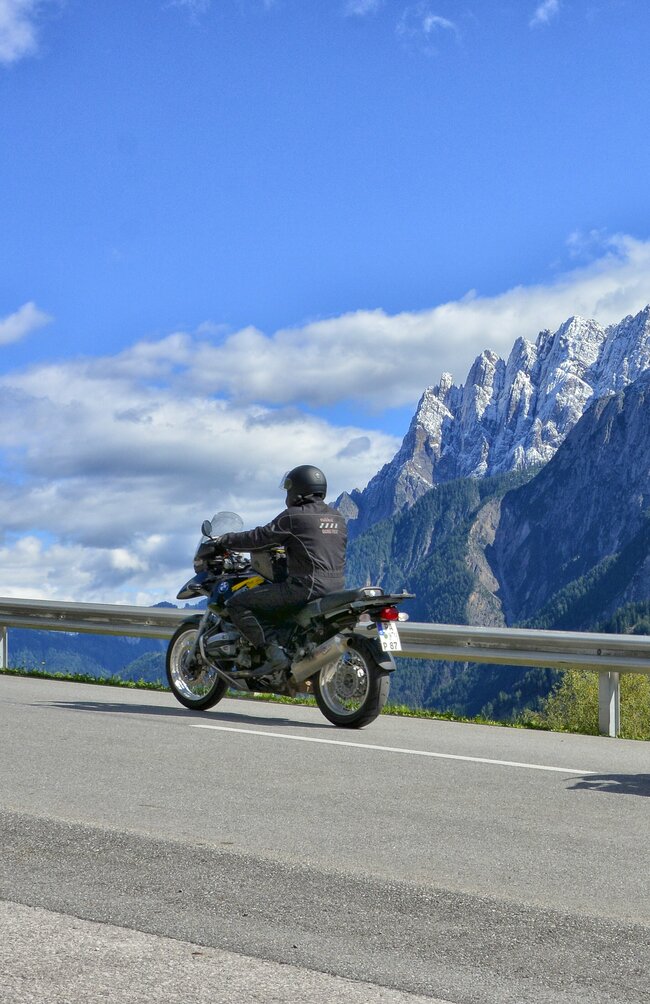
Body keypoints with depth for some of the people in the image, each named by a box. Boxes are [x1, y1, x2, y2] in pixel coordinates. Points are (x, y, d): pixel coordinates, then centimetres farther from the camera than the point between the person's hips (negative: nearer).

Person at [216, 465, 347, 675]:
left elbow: (260, 538, -4)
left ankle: (274, 651, -17)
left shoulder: (293, 516, -7)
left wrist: (226, 541, 9)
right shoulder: (338, 518, 15)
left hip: (305, 586, -9)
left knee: (237, 604, -4)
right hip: (336, 588, 9)